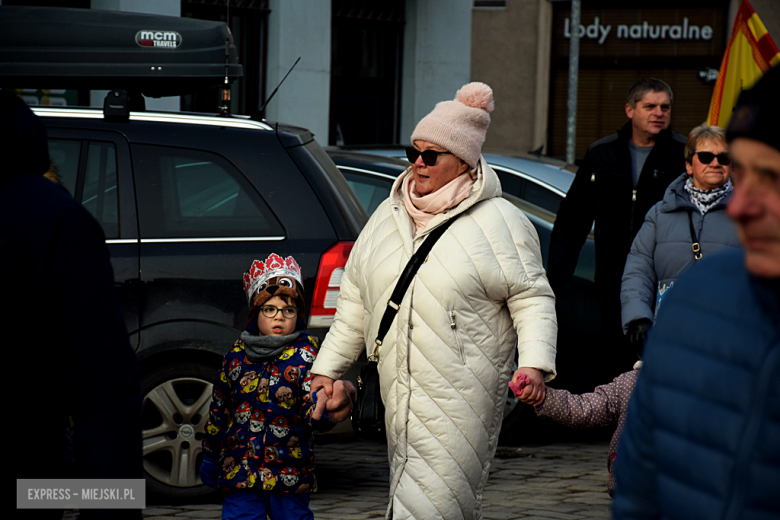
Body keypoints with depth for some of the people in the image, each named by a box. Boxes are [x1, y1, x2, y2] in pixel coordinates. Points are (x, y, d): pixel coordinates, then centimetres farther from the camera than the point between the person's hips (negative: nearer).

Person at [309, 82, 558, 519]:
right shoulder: (388, 216, 16)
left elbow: (533, 298, -4)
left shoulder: (500, 222, -1)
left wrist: (535, 362, -19)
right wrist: (328, 368, 19)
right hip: (398, 395, 6)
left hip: (462, 397, -6)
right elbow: (355, 302, 21)